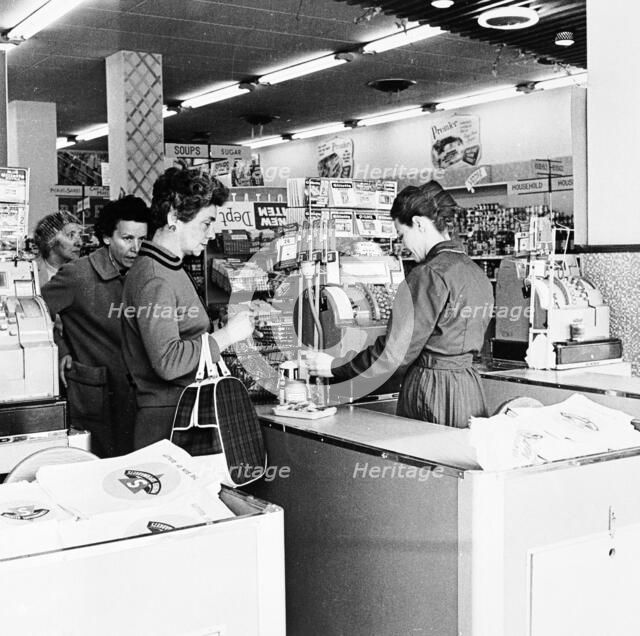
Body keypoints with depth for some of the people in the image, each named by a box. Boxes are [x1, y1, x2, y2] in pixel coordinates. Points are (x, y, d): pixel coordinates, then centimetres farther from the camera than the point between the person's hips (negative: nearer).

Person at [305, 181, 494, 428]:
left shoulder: (429, 275, -16)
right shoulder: (477, 272, 10)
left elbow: (394, 352, -17)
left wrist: (334, 368, -7)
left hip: (431, 390, -8)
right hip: (470, 388, 8)